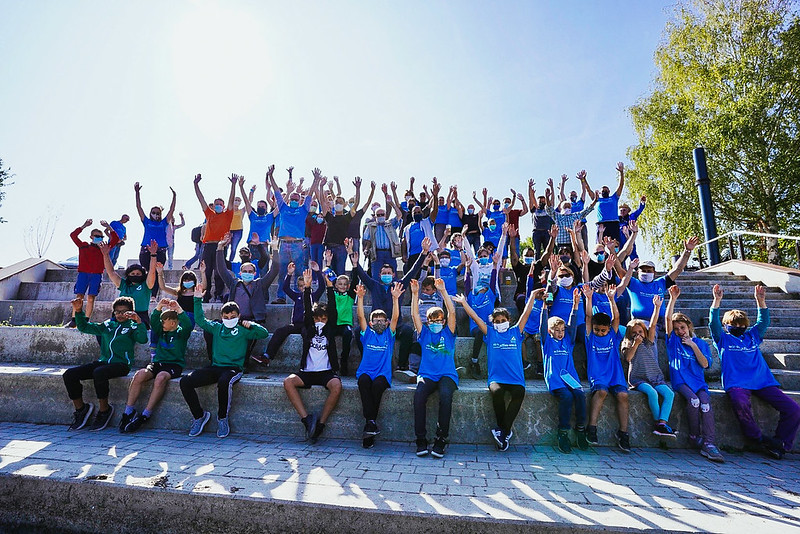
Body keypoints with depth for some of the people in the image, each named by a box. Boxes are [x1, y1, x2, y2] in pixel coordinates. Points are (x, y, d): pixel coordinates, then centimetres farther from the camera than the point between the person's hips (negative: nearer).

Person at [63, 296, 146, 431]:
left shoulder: (132, 327, 5)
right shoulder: (107, 325, 21)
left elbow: (143, 339, -15)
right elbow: (84, 327, 28)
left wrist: (139, 322, -28)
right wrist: (78, 311, 14)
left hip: (121, 364, -6)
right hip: (102, 362, 6)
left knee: (99, 373, -35)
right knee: (69, 375, -10)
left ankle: (104, 410, -15)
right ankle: (80, 408, 6)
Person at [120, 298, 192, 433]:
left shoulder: (181, 333, 6)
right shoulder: (161, 331, 19)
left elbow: (188, 325, -15)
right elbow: (153, 322, 2)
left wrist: (179, 310, -22)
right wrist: (159, 308, -13)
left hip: (174, 365, -5)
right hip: (157, 362, 5)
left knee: (161, 377, -36)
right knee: (139, 375, -26)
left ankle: (145, 415, -30)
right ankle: (128, 411, -21)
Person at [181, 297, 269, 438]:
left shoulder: (243, 330, 10)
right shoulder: (217, 327, 21)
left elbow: (264, 333, 3)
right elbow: (200, 320, 26)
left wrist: (251, 324, -6)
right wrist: (198, 299, 21)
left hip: (233, 368, -4)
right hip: (215, 367, 5)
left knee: (224, 382, -39)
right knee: (185, 381, -17)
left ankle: (222, 418, -14)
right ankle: (199, 416, 0)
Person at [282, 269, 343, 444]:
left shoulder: (329, 330, 14)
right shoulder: (308, 330, 16)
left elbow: (333, 310, 3)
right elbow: (307, 311, 4)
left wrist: (329, 287, -7)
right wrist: (307, 287, -8)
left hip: (327, 372, -1)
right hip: (307, 372, 2)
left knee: (337, 386, -33)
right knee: (288, 381, -27)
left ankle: (320, 424, -24)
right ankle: (307, 418, -27)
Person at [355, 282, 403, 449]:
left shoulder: (389, 334, 15)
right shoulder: (367, 333, 17)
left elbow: (395, 318, 0)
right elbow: (361, 316, 3)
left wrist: (395, 298, -13)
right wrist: (360, 297, -11)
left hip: (382, 373, 0)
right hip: (365, 371, 1)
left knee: (377, 384, -33)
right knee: (364, 382, -33)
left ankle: (370, 422, -28)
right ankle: (370, 421, -34)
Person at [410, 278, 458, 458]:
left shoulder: (448, 333, 13)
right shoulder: (424, 334, 16)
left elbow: (452, 311, 1)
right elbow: (414, 315, 5)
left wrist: (443, 291, -6)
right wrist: (415, 294, -4)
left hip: (447, 374, -1)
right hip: (426, 374, 1)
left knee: (446, 395, -34)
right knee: (419, 394, -31)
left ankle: (441, 438, -23)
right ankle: (421, 439, -23)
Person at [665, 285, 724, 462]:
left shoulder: (701, 343, 17)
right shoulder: (673, 340, 13)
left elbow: (705, 364, 2)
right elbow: (668, 318, 0)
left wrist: (693, 345, -3)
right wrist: (673, 299, -5)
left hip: (698, 381, 2)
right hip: (680, 380, -1)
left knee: (705, 403, -28)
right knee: (693, 400, -31)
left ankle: (709, 443, -33)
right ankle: (694, 436, -14)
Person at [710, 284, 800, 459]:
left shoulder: (752, 336, 27)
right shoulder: (723, 339, 15)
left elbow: (764, 321, 17)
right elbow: (713, 323, 0)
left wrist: (760, 300, 3)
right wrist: (717, 300, -11)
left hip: (763, 381, 5)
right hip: (737, 383, -4)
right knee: (741, 404, -36)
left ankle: (780, 444, -1)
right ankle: (761, 440, -15)